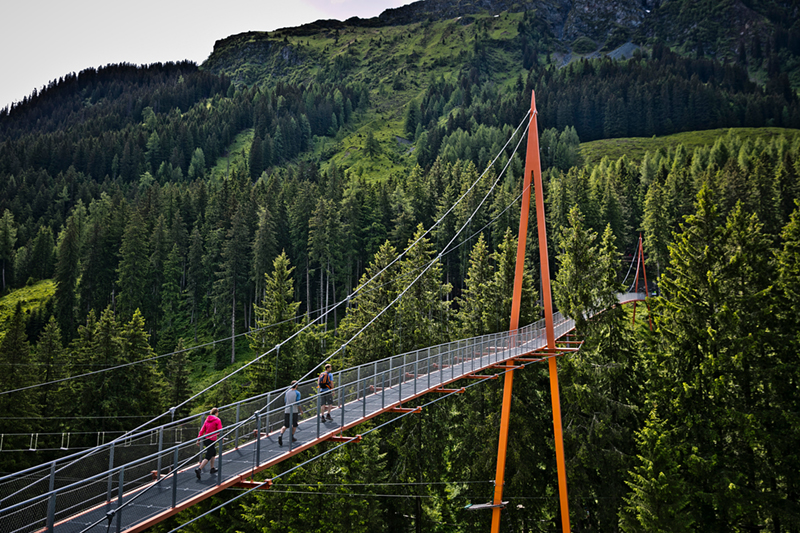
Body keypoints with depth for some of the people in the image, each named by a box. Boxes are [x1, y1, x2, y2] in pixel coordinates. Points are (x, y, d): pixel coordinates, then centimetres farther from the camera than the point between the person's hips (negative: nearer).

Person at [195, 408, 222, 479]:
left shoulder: (207, 419, 10)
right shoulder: (217, 420, -9)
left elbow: (202, 430, 8)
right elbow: (219, 432, -10)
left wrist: (198, 439, 8)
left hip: (205, 439, 8)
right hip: (212, 440, -8)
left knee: (214, 452, 26)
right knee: (208, 457, -6)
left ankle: (212, 469, 31)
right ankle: (199, 469, -19)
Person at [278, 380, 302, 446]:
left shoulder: (287, 392, 7)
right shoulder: (297, 393, -7)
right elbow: (298, 403, -11)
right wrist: (301, 410, 2)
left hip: (287, 411, 4)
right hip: (294, 411, -4)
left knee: (285, 425, 4)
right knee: (294, 424, 16)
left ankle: (281, 435, -21)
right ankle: (292, 437, 22)